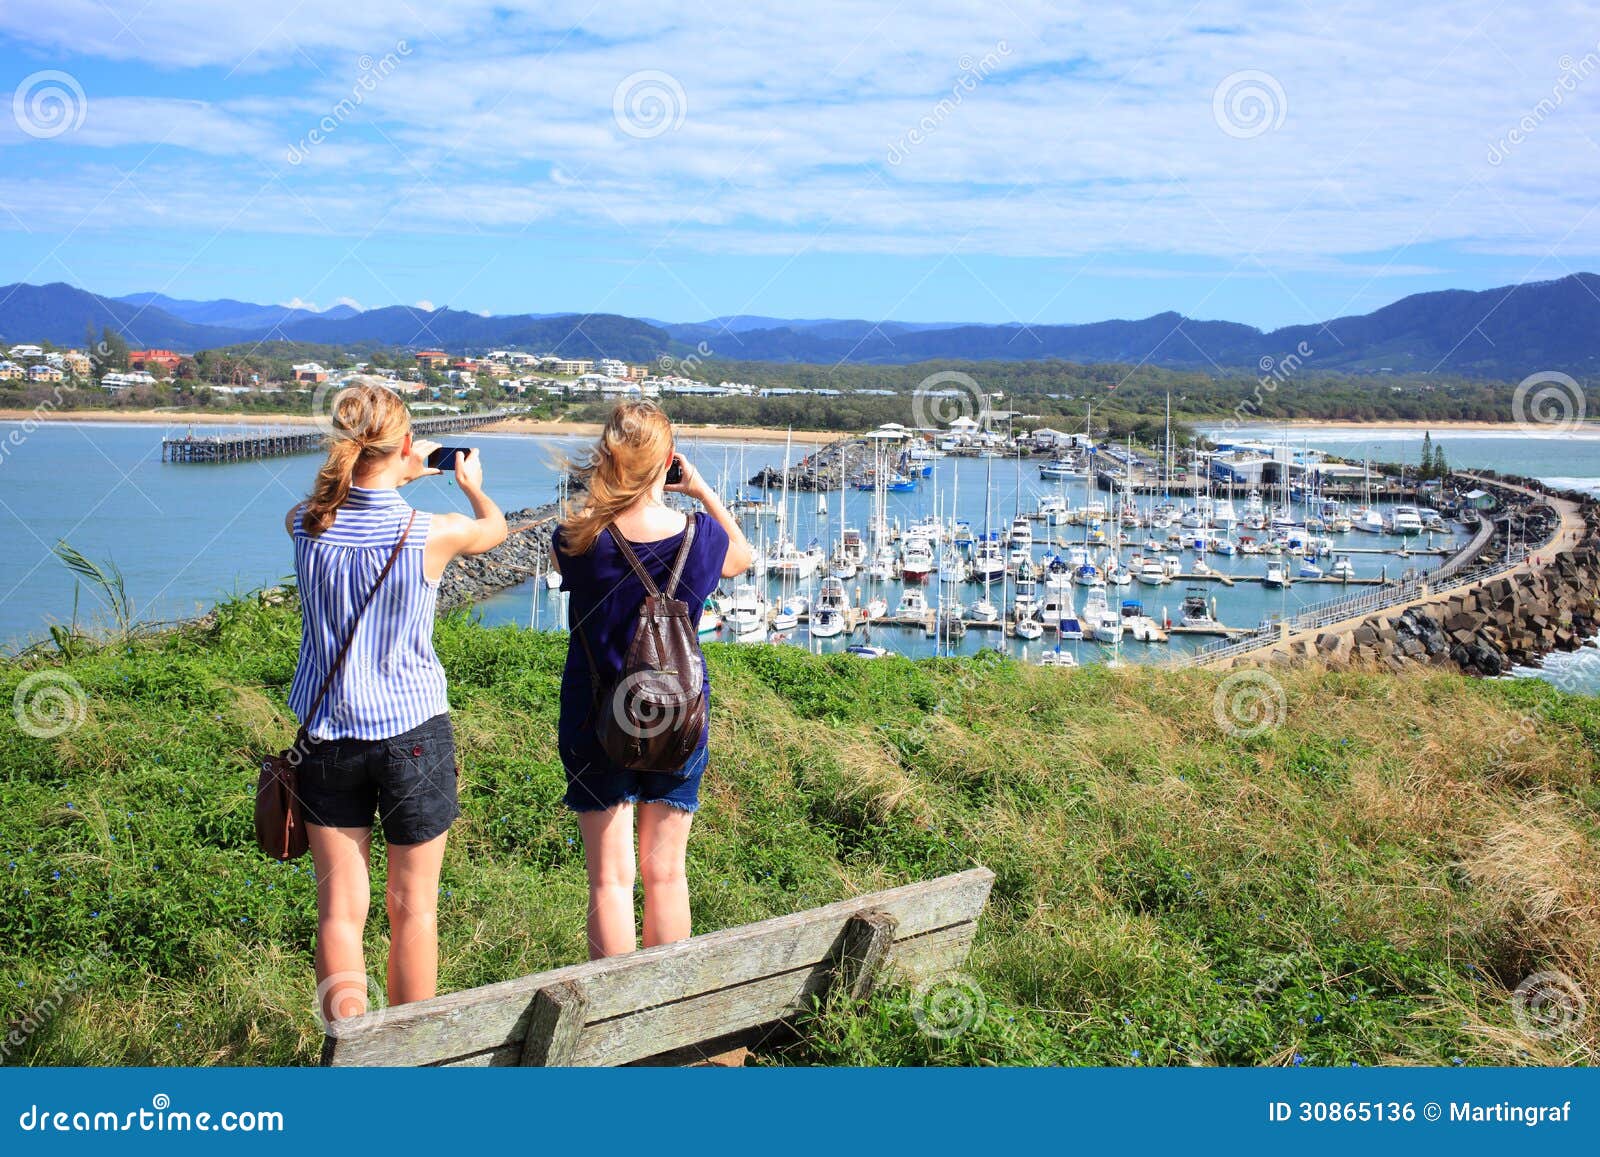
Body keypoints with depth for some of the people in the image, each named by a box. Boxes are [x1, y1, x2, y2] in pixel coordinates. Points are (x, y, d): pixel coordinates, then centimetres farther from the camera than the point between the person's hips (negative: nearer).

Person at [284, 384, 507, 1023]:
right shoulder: (433, 533, -14)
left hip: (329, 736, 2)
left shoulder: (305, 525, -8)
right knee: (413, 909, 10)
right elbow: (495, 527, 11)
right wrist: (472, 483, 32)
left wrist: (402, 474, 32)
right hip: (413, 732, -2)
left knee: (340, 909, 7)